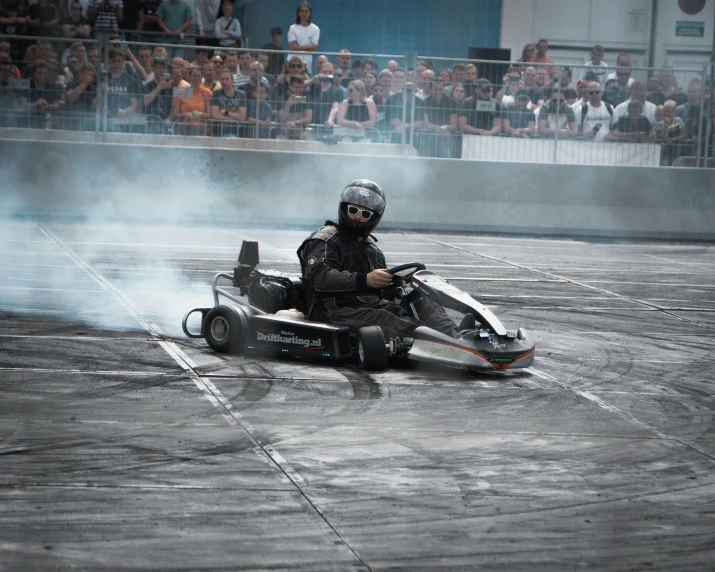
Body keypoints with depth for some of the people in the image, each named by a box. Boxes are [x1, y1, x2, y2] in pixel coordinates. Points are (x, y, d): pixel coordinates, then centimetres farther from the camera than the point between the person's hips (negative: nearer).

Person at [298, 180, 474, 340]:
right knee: (382, 319, -37)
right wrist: (365, 280, -28)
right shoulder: (325, 240, 1)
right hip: (341, 311, -9)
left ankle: (455, 336, -43)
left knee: (424, 304, -13)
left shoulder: (371, 245, 28)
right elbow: (319, 276, -17)